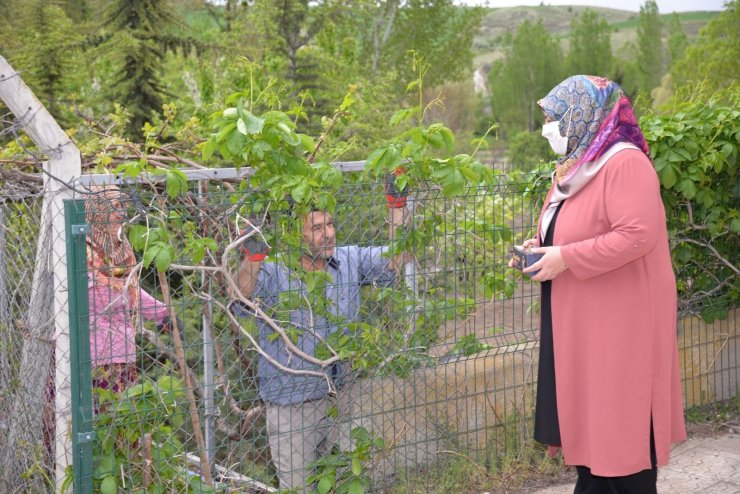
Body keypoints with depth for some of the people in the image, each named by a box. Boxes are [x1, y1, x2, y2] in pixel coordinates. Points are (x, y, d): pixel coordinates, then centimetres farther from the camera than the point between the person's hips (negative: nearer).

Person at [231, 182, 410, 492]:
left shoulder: (350, 262, -2)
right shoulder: (274, 274, -17)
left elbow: (393, 262, -7)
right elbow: (239, 304, -31)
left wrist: (397, 207, -17)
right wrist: (253, 256, -48)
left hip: (338, 396, 4)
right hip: (290, 405, -4)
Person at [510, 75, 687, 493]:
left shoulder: (625, 163, -16)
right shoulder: (576, 166, 15)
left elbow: (639, 234, -26)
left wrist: (566, 259, -22)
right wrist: (542, 248, 5)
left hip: (619, 322, -9)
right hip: (580, 321, 9)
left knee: (620, 423, -2)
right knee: (586, 416, 13)